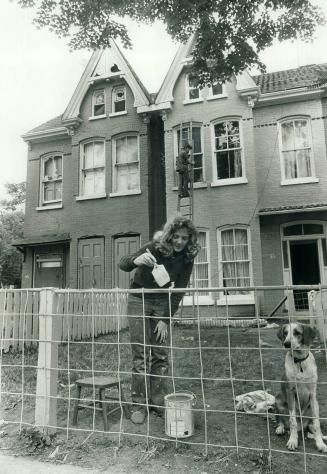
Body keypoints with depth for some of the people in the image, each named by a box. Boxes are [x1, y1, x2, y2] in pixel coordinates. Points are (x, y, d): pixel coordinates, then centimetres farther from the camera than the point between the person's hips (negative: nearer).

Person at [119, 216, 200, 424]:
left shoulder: (187, 258, -12)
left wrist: (166, 320, -14)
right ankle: (139, 404, 7)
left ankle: (159, 401, 15)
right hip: (139, 300, -3)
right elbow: (122, 264, -25)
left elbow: (178, 291, -9)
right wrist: (136, 261, -48)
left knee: (162, 355, 2)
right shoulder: (155, 248, -22)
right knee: (141, 356, -4)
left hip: (163, 303, 3)